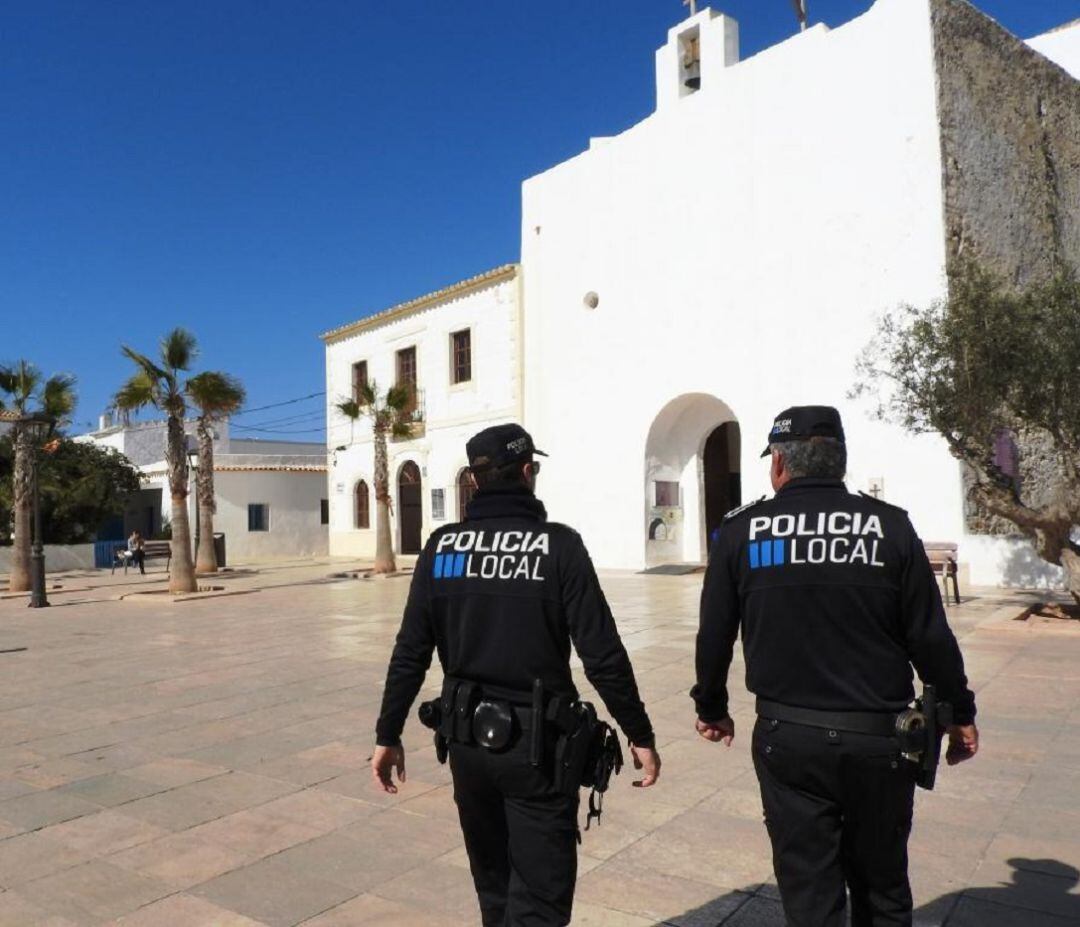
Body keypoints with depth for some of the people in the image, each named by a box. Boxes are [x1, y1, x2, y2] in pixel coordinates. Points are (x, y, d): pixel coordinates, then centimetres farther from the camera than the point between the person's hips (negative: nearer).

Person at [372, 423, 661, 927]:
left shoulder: (442, 545, -2)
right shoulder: (558, 544, -12)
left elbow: (410, 653, -1)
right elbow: (603, 655, -12)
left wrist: (388, 735, 9)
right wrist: (640, 734, -1)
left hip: (468, 738, 4)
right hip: (536, 740, -4)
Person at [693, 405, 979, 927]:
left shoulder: (741, 529, -4)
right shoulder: (890, 525, -5)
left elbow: (714, 636, 2)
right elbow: (930, 638, -2)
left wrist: (711, 708, 18)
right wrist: (960, 713, 14)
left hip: (788, 738, -1)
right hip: (879, 738, 1)